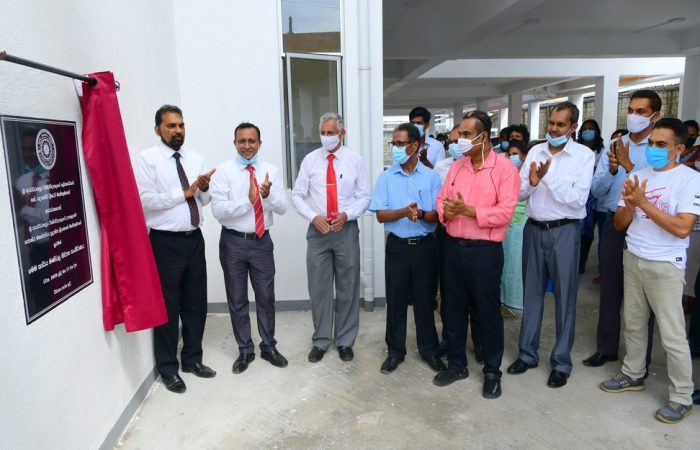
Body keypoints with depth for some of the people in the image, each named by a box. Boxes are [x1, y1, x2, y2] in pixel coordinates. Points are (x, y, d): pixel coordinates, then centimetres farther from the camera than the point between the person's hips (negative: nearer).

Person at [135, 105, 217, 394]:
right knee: (167, 306, 6)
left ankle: (192, 359, 31)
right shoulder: (148, 158, -6)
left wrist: (204, 188, -11)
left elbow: (205, 201, 10)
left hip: (194, 239, 5)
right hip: (166, 242, -5)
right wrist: (184, 192, -16)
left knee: (196, 303, 14)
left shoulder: (195, 158, 10)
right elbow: (145, 200, -16)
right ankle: (168, 368, 23)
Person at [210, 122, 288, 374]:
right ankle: (245, 350, 28)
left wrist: (268, 194, -25)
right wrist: (248, 200, -27)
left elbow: (282, 207, -5)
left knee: (266, 297, 11)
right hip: (233, 242, -1)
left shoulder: (270, 170, 1)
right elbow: (218, 211, -16)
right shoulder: (224, 171, -7)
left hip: (261, 241, 2)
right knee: (237, 299, 11)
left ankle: (268, 347, 29)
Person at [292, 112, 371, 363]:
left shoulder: (355, 160, 0)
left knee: (348, 288, 9)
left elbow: (364, 197, 1)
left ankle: (345, 341, 25)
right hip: (317, 231, 1)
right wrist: (313, 217, -12)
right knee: (319, 289, 8)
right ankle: (321, 341, 24)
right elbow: (297, 196, 3)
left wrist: (346, 214, -16)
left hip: (346, 230, 0)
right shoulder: (310, 160, 2)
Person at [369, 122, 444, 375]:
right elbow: (380, 215, -6)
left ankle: (429, 349, 27)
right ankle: (395, 351, 24)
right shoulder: (386, 177, 0)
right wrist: (404, 212, -24)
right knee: (395, 300, 8)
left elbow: (438, 215, -4)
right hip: (397, 246, 0)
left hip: (425, 246, 0)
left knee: (425, 299, 10)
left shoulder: (431, 177, -1)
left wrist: (421, 214, -24)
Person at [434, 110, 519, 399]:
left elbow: (505, 212, -16)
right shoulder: (456, 166, 9)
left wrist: (468, 210, -21)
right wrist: (446, 211, -13)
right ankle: (456, 364, 31)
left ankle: (492, 372, 25)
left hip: (485, 251, -5)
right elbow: (441, 198, 9)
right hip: (453, 247, 6)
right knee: (453, 308, 14)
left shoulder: (504, 168, -9)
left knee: (488, 311, 7)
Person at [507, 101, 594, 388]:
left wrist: (549, 177, -20)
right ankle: (527, 353, 27)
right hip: (533, 229, 4)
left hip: (564, 232, -4)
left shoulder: (584, 155, -6)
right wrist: (532, 182, -16)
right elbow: (519, 193, 4)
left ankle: (561, 361, 21)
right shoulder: (535, 151, 6)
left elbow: (578, 199, -15)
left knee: (564, 297, 6)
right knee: (532, 292, 13)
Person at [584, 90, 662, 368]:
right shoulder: (614, 146, 5)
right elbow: (596, 190, 1)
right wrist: (611, 169, -16)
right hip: (614, 224, 4)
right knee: (610, 290, 13)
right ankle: (606, 347, 28)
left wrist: (629, 165, -22)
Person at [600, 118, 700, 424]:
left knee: (672, 335, 1)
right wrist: (630, 204, -13)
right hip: (632, 260, 6)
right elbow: (619, 224, 6)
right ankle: (633, 374, 33)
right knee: (633, 324, 17)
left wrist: (643, 202, -19)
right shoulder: (637, 176, 6)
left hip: (665, 266, -5)